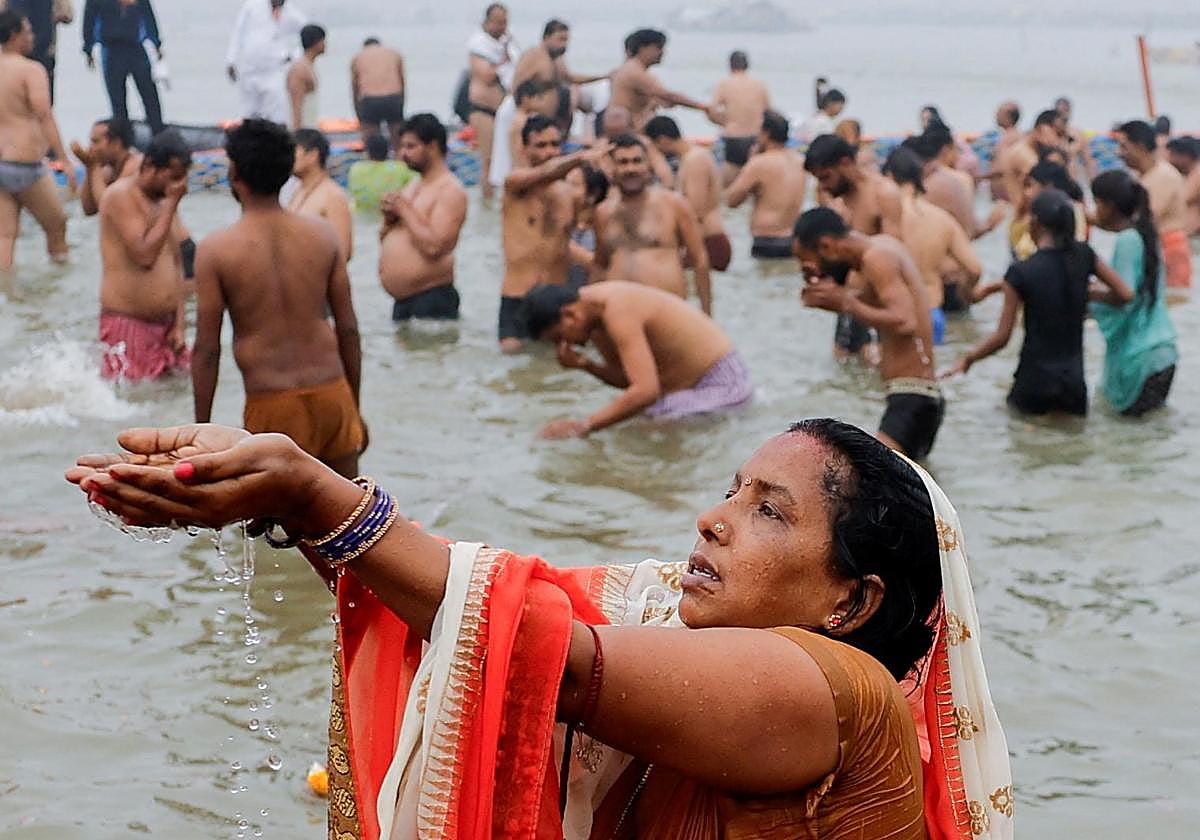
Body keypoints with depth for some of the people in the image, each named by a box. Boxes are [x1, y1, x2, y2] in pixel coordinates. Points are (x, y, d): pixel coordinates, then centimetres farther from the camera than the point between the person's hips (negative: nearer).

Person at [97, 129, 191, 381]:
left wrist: (179, 324, 9)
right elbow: (144, 255, -21)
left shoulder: (163, 200, 13)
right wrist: (171, 204, -16)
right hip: (128, 324, -8)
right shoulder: (121, 195, -11)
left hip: (165, 324, 8)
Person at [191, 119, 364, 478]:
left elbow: (206, 349, -7)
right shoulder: (322, 235, 2)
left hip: (271, 404, -3)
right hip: (331, 393, 3)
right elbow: (348, 329, 5)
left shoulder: (216, 250, -7)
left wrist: (202, 430, 2)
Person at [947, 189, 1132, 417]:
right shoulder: (1083, 255, -2)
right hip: (1074, 384, 3)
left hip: (1034, 383, -3)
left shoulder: (1020, 273, -12)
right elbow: (1125, 294, 3)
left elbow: (1002, 337, -10)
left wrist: (968, 359, 5)